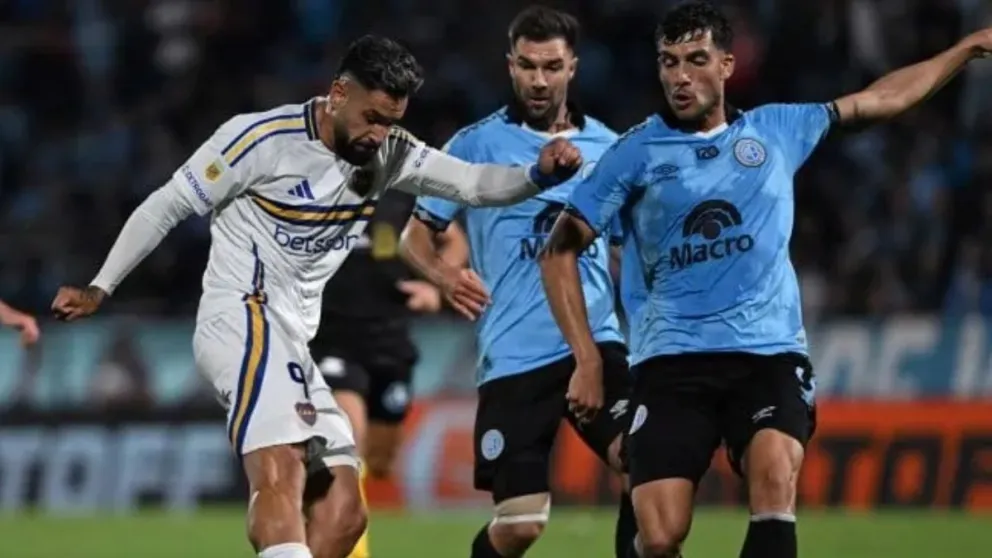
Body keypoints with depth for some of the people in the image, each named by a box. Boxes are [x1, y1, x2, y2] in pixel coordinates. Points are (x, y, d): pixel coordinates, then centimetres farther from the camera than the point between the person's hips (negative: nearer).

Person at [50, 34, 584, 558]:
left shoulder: (389, 154, 8)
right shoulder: (263, 139, -11)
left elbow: (474, 183, 2)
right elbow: (165, 206, -3)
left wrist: (540, 174, -19)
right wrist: (99, 289, 0)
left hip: (294, 343, 9)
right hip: (243, 319, -9)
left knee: (343, 514, 1)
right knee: (283, 471, -30)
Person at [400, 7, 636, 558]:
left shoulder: (606, 146, 10)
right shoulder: (477, 144, 2)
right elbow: (416, 234, 5)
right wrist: (445, 276, -16)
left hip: (595, 343, 2)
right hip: (513, 356, -2)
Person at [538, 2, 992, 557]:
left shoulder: (778, 130, 11)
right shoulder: (637, 152, 3)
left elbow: (883, 98, 23)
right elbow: (561, 251, 5)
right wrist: (587, 358, -3)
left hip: (770, 352, 1)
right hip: (673, 360, -1)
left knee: (776, 476, -28)